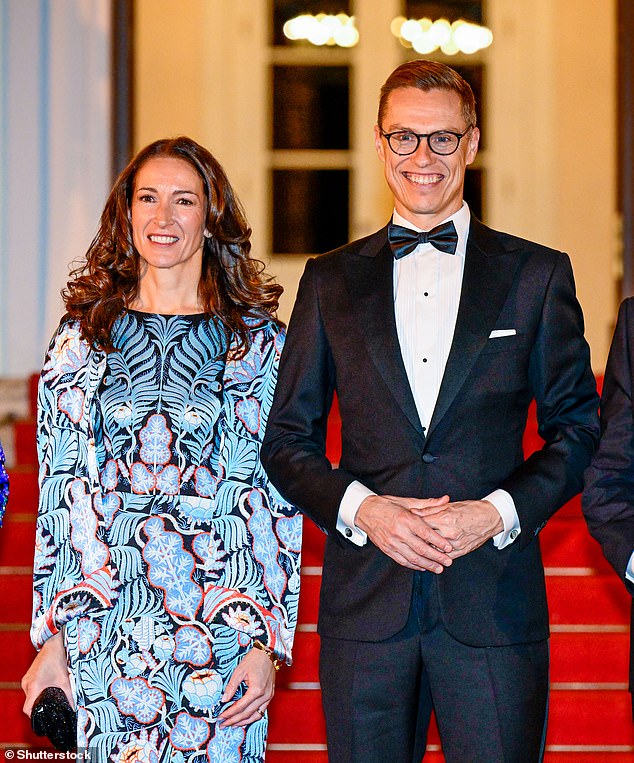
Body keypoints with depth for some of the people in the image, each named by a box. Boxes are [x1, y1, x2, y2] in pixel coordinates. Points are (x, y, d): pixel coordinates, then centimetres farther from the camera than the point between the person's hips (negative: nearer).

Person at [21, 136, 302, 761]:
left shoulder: (258, 341, 2)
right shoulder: (84, 335, 6)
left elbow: (278, 501, 1)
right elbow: (60, 494, 6)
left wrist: (267, 641, -6)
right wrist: (52, 641, 1)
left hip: (220, 619, -1)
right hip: (103, 621, 1)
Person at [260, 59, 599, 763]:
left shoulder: (537, 275, 7)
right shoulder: (330, 280, 10)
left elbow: (578, 428, 7)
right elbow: (286, 440, 10)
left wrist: (498, 511, -9)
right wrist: (360, 507, -8)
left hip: (494, 605, -1)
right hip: (364, 603, 1)